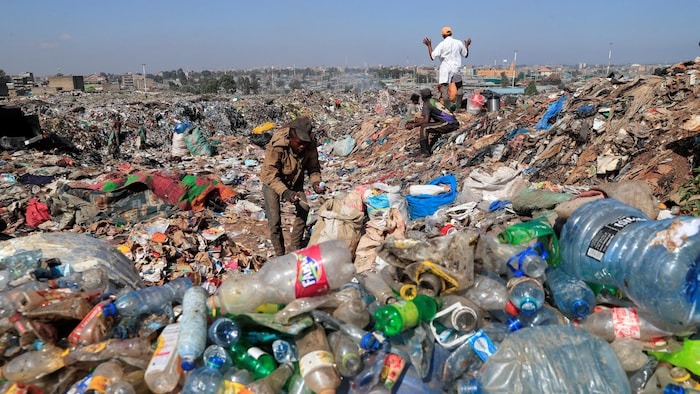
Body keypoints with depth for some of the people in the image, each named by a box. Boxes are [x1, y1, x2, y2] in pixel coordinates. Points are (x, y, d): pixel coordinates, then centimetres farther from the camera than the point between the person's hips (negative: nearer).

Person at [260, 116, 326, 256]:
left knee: (303, 209, -10)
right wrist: (285, 192, -47)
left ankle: (296, 247, 6)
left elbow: (313, 167, -11)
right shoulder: (276, 146, -36)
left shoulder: (310, 144, -23)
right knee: (274, 219, -11)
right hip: (272, 181, -4)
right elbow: (271, 175, -33)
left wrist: (316, 182, -31)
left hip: (295, 181, 4)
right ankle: (280, 254, 6)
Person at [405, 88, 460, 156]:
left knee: (424, 127, -11)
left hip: (448, 124, -10)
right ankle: (430, 149, 34)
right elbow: (424, 118, 27)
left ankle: (424, 152, -11)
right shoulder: (434, 101, 22)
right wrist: (413, 121, 25)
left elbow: (426, 120, -13)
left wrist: (413, 125, -5)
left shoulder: (426, 104, -4)